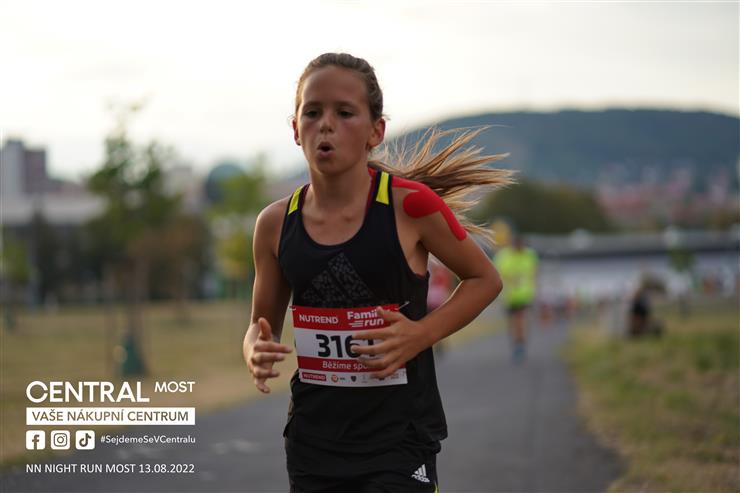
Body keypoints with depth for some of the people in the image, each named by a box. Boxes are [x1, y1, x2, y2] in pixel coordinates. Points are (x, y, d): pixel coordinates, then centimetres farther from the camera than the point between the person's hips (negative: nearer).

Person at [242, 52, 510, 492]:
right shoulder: (276, 224, -1)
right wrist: (257, 354, -11)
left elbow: (485, 280, 2)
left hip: (398, 439, -4)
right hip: (313, 442, 4)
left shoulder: (410, 205, -11)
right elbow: (262, 326, 12)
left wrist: (421, 334, -13)